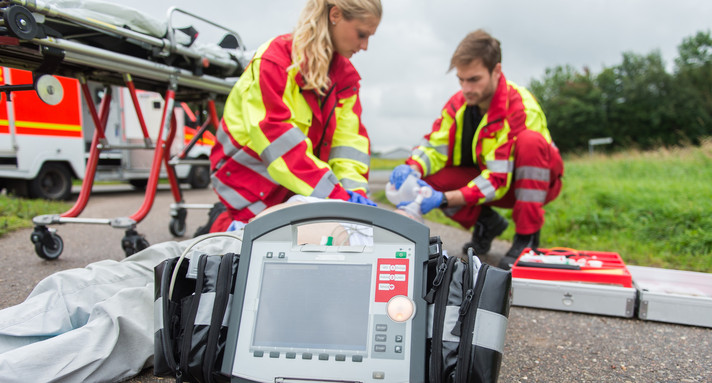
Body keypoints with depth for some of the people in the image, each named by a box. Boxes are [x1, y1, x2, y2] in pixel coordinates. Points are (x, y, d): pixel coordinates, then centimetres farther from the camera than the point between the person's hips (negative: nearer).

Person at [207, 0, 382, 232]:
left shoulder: (346, 74, 2)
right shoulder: (274, 60, -19)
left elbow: (350, 138, -7)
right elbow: (274, 135, -30)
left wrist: (355, 190, -26)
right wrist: (335, 195, -37)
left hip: (301, 181, 7)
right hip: (252, 174, -6)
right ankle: (223, 225, 13)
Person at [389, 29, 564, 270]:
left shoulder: (521, 108, -28)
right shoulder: (458, 103, -10)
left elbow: (499, 178, -33)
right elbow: (434, 147, -11)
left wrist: (444, 199, -43)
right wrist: (412, 168, -35)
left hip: (533, 182, -4)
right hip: (485, 176, 5)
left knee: (529, 141, -37)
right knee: (427, 177, -20)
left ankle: (527, 237, -23)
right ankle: (486, 222, 5)